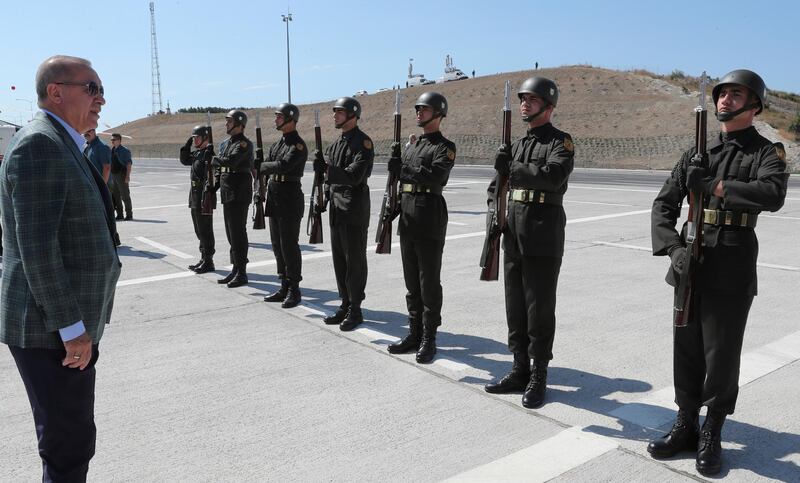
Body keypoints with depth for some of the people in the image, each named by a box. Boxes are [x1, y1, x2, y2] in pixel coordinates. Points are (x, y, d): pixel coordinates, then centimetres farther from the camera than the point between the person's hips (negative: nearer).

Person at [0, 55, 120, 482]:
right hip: (50, 330, -10)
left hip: (70, 324, 10)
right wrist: (71, 327, -21)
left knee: (73, 439, 20)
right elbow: (36, 245, -22)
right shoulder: (39, 143, -15)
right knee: (69, 445, 0)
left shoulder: (62, 145, 16)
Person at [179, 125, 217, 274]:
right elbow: (184, 160, 28)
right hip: (195, 195, 10)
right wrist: (187, 145, 15)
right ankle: (204, 259, 25)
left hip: (205, 196, -10)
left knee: (205, 230, -4)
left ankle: (208, 262, 3)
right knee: (199, 230, 15)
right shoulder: (197, 153, 15)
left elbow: (218, 172, -23)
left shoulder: (210, 152, -13)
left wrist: (212, 188, -30)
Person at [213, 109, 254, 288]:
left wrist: (215, 159, -11)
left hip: (239, 195, -9)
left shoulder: (244, 144, -12)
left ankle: (242, 273, 1)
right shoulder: (226, 143, 16)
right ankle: (236, 270, 21)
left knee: (238, 233, -6)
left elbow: (230, 161, -27)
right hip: (227, 195, 9)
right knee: (231, 234, 12)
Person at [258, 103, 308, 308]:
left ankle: (294, 290, 6)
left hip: (290, 200, -9)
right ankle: (284, 287, 20)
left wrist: (260, 167, -11)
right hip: (274, 199, 9)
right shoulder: (278, 143, 16)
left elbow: (283, 165, -25)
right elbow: (267, 165, 14)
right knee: (278, 245, 11)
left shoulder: (298, 145, -12)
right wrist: (260, 169, -8)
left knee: (289, 246, -4)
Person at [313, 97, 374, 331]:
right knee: (339, 259, 11)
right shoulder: (337, 143, 16)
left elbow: (355, 176, -21)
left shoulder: (362, 142, -11)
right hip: (336, 207, 8)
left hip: (354, 210, -8)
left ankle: (355, 310, 7)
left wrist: (325, 167, -25)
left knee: (355, 261, -1)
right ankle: (345, 305, 21)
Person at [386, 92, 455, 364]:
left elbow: (436, 176, -20)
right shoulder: (413, 145, 18)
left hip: (430, 221, -7)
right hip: (408, 218, 7)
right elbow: (397, 174, 15)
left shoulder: (445, 147, -4)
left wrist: (405, 169, -18)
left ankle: (429, 339, 8)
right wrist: (395, 160, -2)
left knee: (429, 282, -1)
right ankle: (415, 333, 21)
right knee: (411, 281, 12)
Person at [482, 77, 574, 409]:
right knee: (515, 307, 11)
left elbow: (554, 176, -24)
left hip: (543, 238, -7)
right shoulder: (518, 144, 16)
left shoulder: (560, 141, -4)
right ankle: (520, 370, 23)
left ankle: (539, 377, 12)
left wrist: (511, 168, -21)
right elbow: (497, 183, 24)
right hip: (514, 235, 7)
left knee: (539, 309, 0)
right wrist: (495, 206, 5)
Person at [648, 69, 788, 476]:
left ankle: (711, 436, 19)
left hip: (732, 272, -4)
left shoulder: (766, 152, 0)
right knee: (686, 351, 10)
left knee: (721, 356, 3)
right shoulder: (697, 153, 11)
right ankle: (685, 426, 24)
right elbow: (664, 203, 5)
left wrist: (715, 186, -21)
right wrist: (673, 248, -9)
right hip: (690, 265, 4)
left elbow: (773, 195, -21)